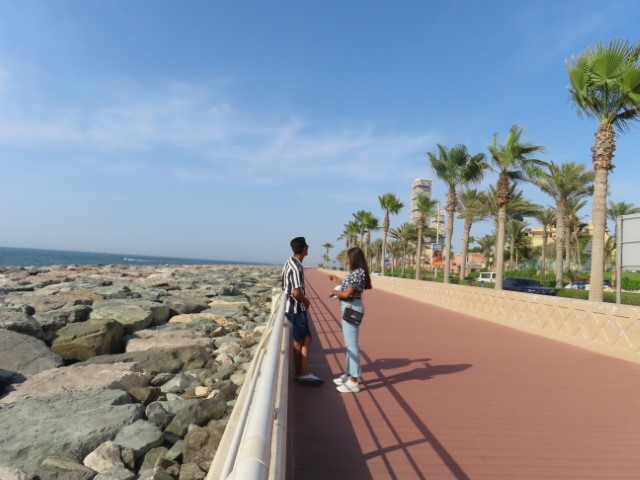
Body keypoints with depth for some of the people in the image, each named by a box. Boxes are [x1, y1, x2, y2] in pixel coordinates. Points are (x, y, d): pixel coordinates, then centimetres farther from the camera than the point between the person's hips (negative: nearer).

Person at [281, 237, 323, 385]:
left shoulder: (290, 263, 10)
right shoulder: (296, 267, -21)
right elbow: (296, 292, -27)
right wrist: (306, 301, -8)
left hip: (293, 307, 9)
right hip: (297, 309, -9)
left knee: (306, 339, 11)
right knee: (299, 342, 3)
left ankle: (303, 373, 14)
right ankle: (300, 373, 16)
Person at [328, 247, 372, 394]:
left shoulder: (357, 273, -19)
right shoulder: (357, 272, 12)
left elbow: (347, 294, -23)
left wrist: (333, 291, -7)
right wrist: (338, 281, 22)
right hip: (350, 309, 11)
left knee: (352, 344, -5)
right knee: (349, 343, 18)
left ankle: (354, 382, 2)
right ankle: (349, 374, 30)